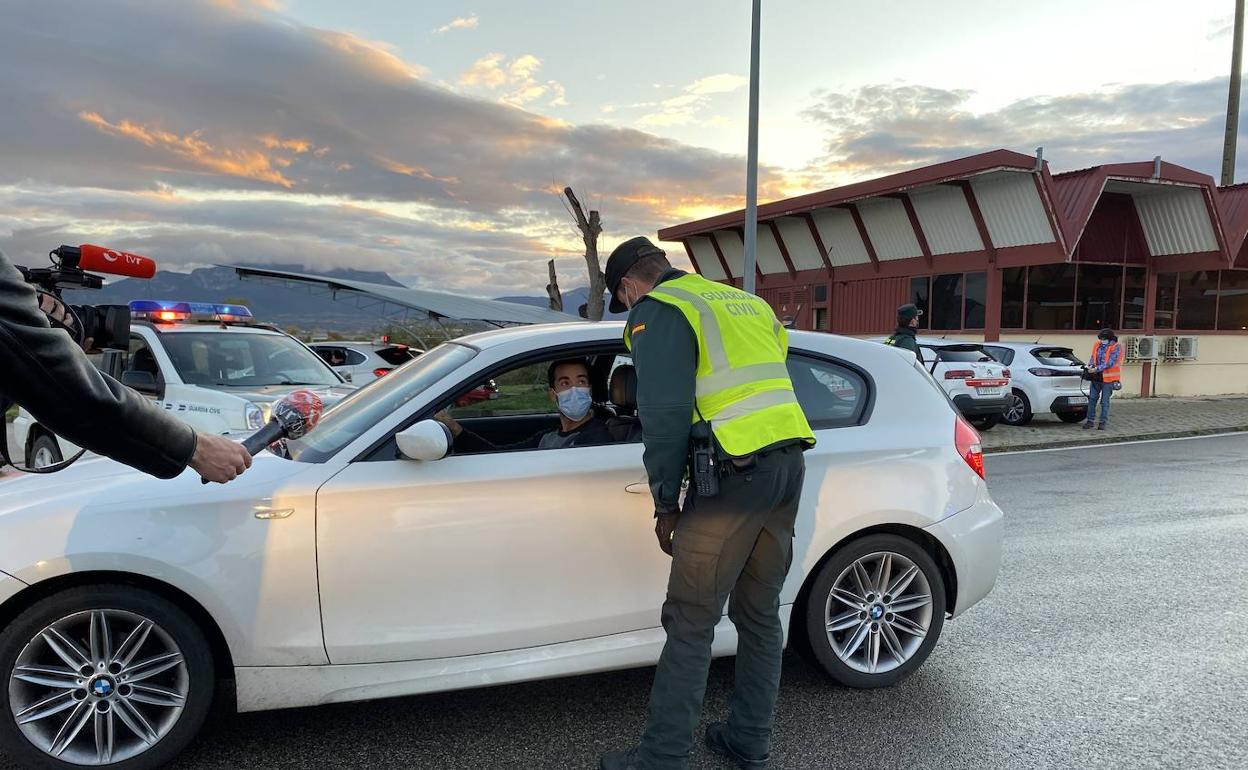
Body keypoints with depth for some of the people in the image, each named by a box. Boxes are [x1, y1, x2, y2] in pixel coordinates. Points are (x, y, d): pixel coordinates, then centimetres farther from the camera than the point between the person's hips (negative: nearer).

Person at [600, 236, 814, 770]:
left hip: (735, 474, -8)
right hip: (789, 466, 8)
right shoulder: (746, 302, 23)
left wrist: (665, 504, -4)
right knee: (760, 613, 17)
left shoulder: (657, 311, -1)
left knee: (690, 622, 1)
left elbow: (665, 416, -10)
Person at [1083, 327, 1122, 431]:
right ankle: (1090, 420, 12)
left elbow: (1110, 362, -18)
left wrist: (1097, 369, -24)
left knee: (1105, 402, 3)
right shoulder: (1097, 345, 7)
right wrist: (1090, 365, -7)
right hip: (1096, 377, 5)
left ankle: (1103, 422, 11)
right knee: (1092, 399, 5)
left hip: (1108, 379, -5)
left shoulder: (1116, 347, -9)